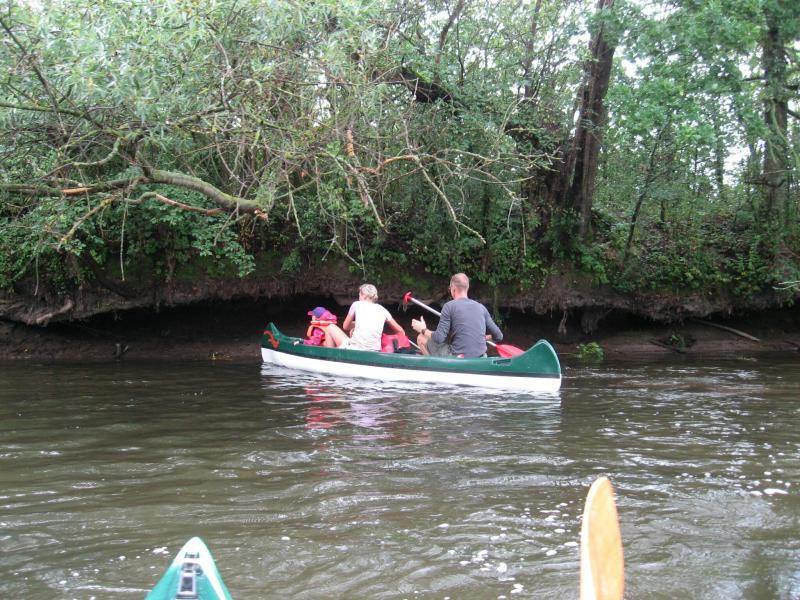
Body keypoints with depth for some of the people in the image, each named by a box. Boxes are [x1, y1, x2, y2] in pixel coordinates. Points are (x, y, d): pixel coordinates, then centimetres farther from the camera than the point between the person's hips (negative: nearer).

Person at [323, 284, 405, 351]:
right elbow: (401, 332, 18)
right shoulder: (382, 310, 15)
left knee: (330, 328, 20)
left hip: (355, 350, -4)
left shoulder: (357, 304, 10)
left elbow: (345, 327, 21)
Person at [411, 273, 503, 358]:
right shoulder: (481, 307, 6)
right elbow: (499, 336, 8)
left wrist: (423, 330, 6)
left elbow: (439, 338, -12)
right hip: (480, 360, 5)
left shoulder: (449, 306, -8)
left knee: (421, 339, 10)